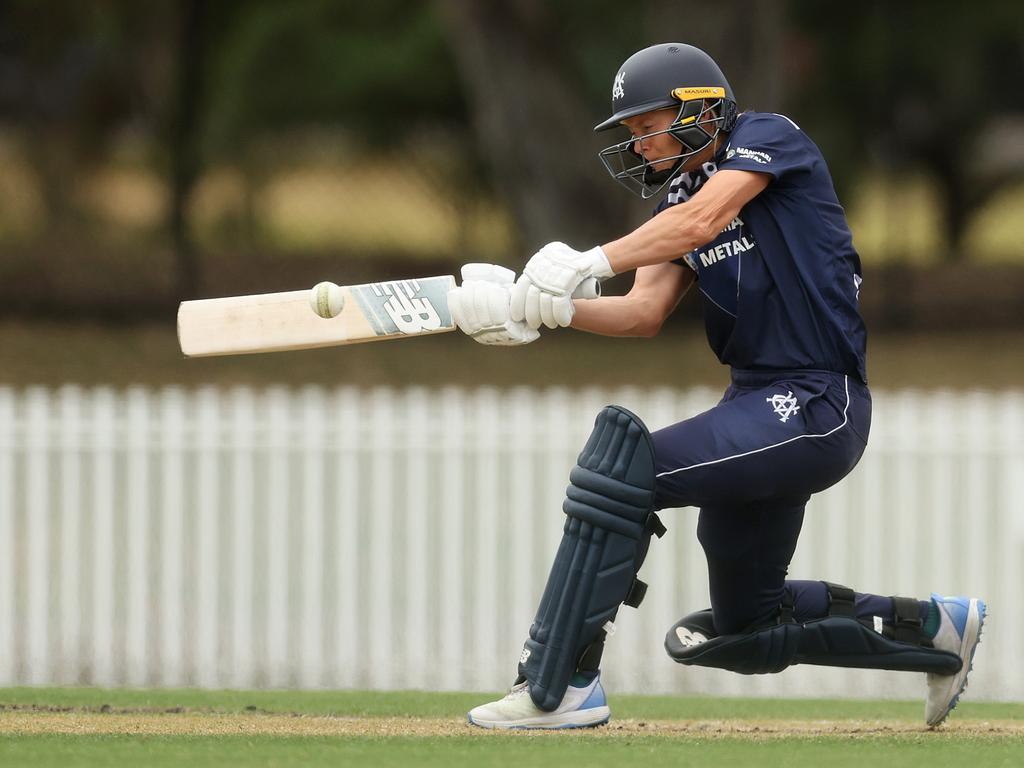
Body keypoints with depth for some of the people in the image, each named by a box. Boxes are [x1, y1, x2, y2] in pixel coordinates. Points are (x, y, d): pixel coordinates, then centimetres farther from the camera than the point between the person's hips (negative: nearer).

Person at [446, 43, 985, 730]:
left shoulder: (769, 137, -6)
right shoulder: (681, 197, 17)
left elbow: (705, 218, -25)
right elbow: (645, 312, 4)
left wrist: (591, 261, -32)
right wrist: (547, 309, -12)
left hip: (816, 408, -10)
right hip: (757, 404, 10)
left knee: (625, 461, -26)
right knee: (744, 623, 16)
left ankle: (561, 687, -26)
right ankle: (937, 626, 30)